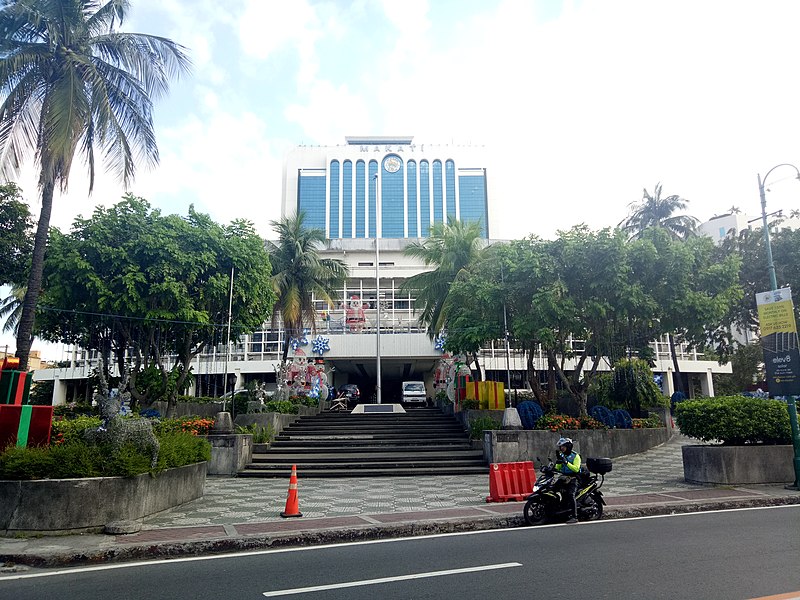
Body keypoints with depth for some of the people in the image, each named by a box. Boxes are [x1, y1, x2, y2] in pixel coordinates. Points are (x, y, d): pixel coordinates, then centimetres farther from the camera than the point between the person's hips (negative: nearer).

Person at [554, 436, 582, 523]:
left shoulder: (575, 456, -3)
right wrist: (558, 462, -5)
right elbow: (558, 468, 15)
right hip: (563, 478, 7)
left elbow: (576, 469, -16)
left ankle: (574, 517, -19)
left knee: (571, 495, -18)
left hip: (572, 479, -7)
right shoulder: (562, 455, 17)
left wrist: (566, 463, -24)